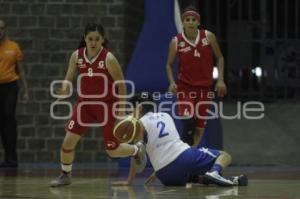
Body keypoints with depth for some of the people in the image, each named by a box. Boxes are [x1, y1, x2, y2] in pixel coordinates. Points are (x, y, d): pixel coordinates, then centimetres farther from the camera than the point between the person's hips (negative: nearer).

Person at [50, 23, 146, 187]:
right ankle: (65, 175, 15)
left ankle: (137, 150, 35)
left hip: (107, 105, -3)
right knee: (68, 141, -7)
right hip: (85, 104, 3)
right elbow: (68, 79, 0)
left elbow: (121, 84, -10)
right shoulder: (76, 56, -6)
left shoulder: (109, 58, -17)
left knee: (113, 150, 3)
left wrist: (121, 110, -11)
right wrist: (64, 90, -23)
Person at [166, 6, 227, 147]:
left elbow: (219, 57, 6)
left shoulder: (208, 37, -6)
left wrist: (220, 80, -3)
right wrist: (172, 82, -10)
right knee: (188, 120, -19)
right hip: (185, 86, -2)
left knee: (201, 123, 6)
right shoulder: (176, 42, -8)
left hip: (204, 86, 2)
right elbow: (169, 64, 5)